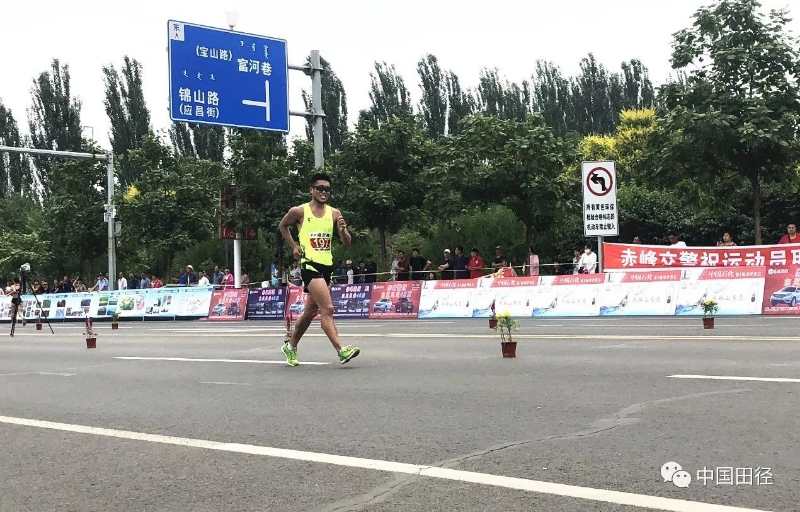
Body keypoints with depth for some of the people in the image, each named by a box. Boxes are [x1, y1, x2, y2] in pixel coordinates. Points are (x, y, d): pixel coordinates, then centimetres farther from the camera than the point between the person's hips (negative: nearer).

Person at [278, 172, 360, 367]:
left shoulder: (334, 213, 5)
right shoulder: (299, 211, -3)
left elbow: (347, 244, 4)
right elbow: (283, 226, 16)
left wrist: (343, 230, -16)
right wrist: (293, 246, 7)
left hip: (327, 265, 6)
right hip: (309, 264, -6)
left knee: (311, 311, 17)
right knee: (327, 308, -18)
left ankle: (291, 345, 34)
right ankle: (341, 350, -21)